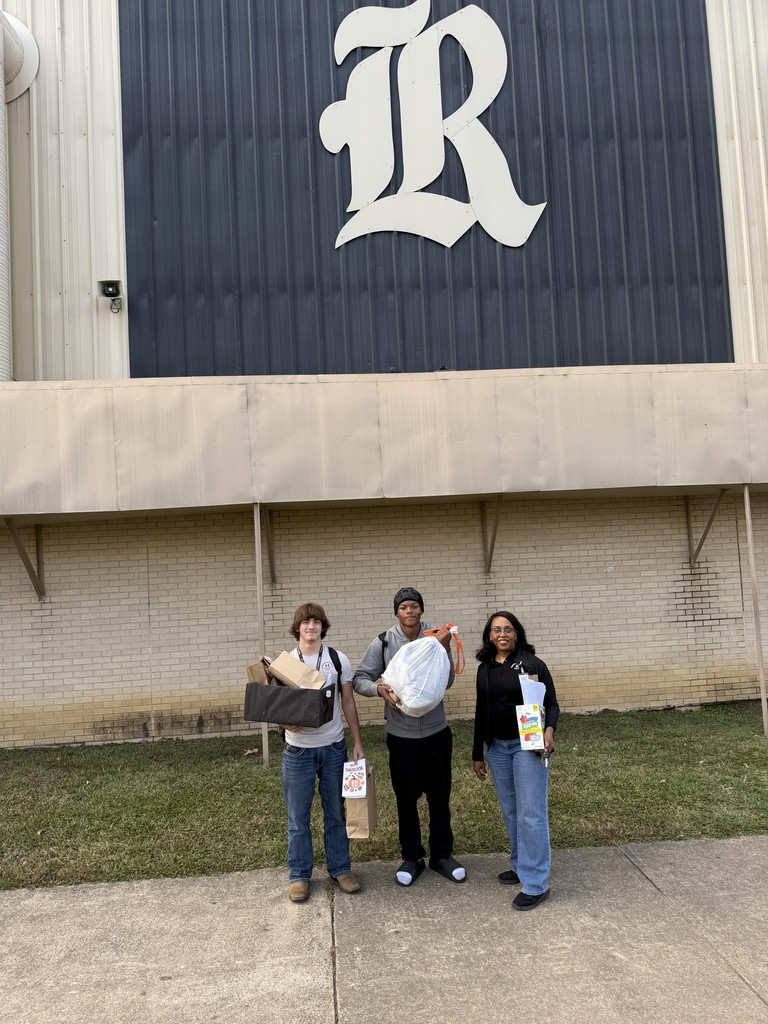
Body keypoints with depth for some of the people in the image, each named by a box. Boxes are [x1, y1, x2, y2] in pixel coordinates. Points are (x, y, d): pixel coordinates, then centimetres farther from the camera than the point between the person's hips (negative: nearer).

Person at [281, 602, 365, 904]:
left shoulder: (338, 659, 0)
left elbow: (348, 703, 6)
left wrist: (357, 743, 4)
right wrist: (285, 721, -20)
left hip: (333, 746, 1)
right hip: (298, 749, -1)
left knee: (336, 812, 12)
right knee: (298, 816, 7)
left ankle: (340, 869, 27)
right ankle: (299, 875, 22)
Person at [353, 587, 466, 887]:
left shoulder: (436, 638, -6)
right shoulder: (383, 643, -9)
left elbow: (447, 682, -8)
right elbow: (360, 679, -6)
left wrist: (444, 650, -22)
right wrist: (379, 688, -26)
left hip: (436, 731, 1)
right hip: (401, 734, -1)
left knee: (440, 796, 13)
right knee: (406, 798, 12)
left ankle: (442, 854, 30)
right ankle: (412, 858, 29)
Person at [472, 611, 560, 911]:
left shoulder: (532, 663, -8)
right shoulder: (484, 668, 7)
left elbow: (551, 703, -4)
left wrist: (549, 730, -25)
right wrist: (477, 754, 15)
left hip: (528, 745, -5)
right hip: (496, 747, 5)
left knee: (531, 814, -4)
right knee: (510, 812, 14)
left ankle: (536, 884, 5)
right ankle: (521, 866, 30)